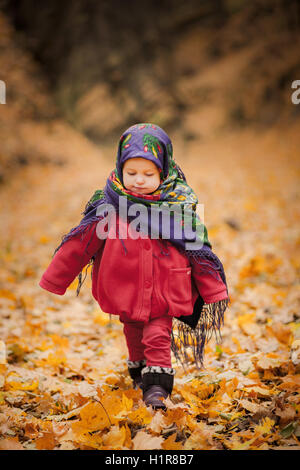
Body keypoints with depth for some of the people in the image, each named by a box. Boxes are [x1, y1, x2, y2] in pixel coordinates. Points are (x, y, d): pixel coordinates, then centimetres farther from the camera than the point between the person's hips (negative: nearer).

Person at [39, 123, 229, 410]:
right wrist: (51, 284, 1)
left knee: (158, 338, -8)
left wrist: (215, 292, 3)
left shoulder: (180, 204, -8)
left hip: (164, 295, -2)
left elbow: (198, 250, 0)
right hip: (126, 292, 2)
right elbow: (79, 245, -3)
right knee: (134, 336, 19)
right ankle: (139, 373, 43)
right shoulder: (109, 205, -10)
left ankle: (157, 387, 3)